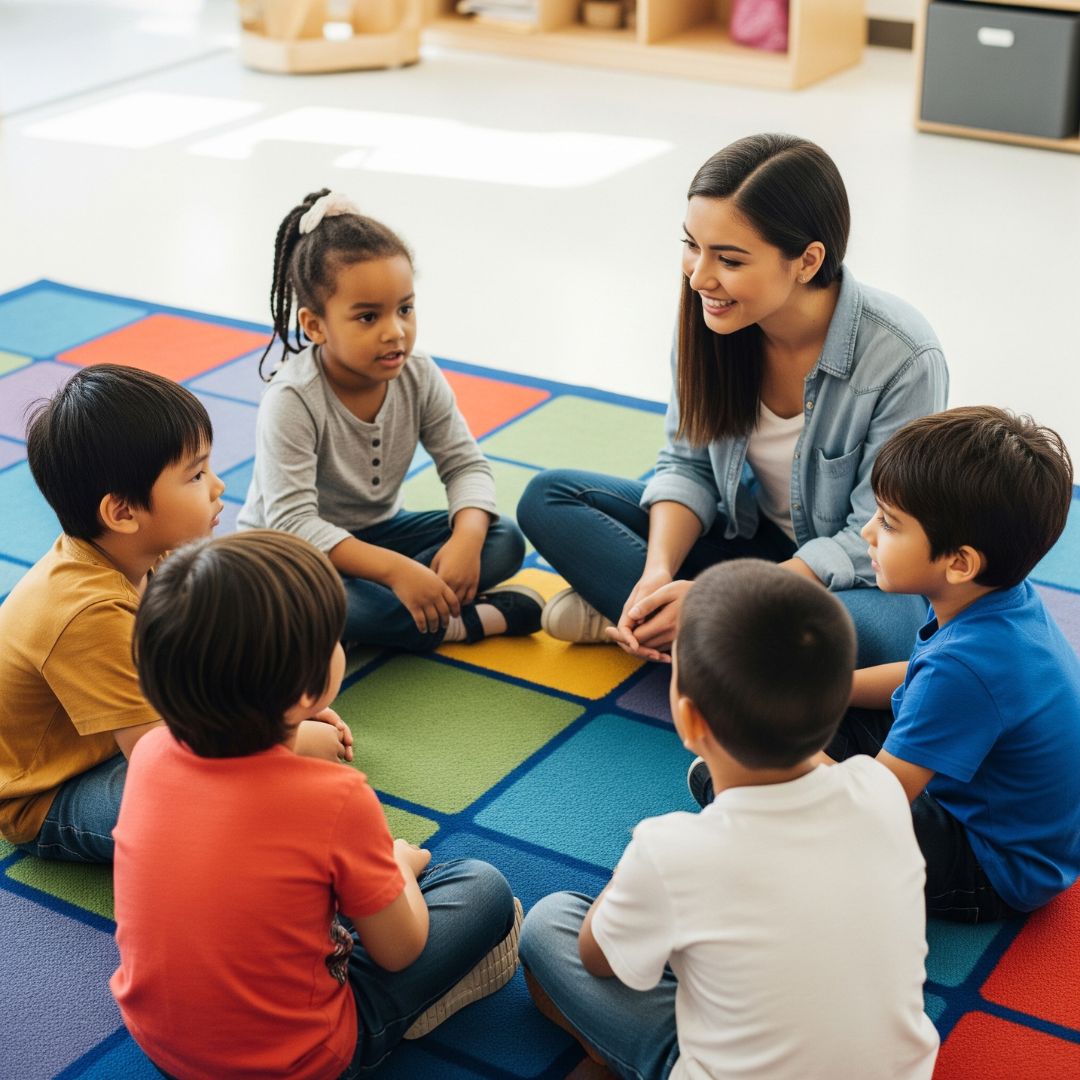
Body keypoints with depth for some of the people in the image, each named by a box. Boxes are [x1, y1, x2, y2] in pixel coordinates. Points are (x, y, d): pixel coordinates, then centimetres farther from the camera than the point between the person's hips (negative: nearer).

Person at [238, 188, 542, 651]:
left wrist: (466, 539, -29)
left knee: (505, 540, -11)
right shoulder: (292, 401, -28)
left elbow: (466, 465, -6)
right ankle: (466, 620, -25)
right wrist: (394, 569, -42)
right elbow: (292, 522, -33)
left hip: (375, 530, 5)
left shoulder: (419, 376, -11)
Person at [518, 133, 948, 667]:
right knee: (550, 498, -6)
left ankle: (624, 617, -20)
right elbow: (688, 464, -3)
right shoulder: (710, 317, -15)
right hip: (748, 536, 4)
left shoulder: (903, 359, -28)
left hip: (856, 578, -3)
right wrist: (658, 572, -23)